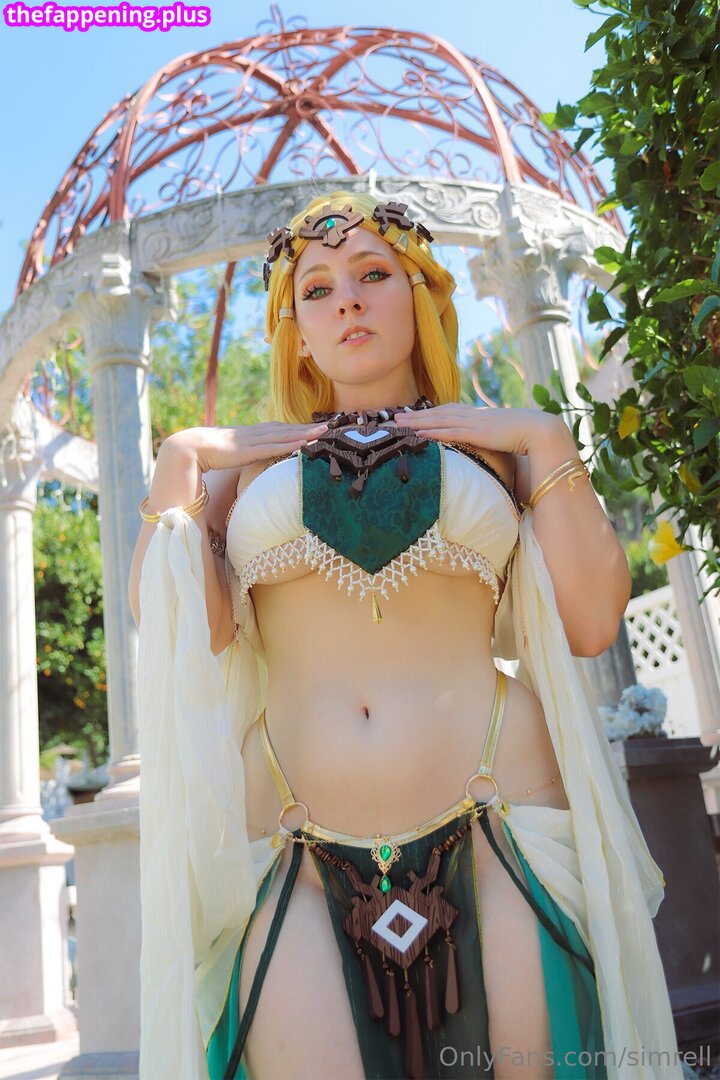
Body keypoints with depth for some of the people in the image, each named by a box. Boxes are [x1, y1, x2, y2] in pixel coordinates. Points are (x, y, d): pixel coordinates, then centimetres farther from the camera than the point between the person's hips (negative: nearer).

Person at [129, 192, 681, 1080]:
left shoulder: (495, 447, 11)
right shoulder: (248, 461, 13)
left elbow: (591, 625, 1)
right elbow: (170, 630, 1)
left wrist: (550, 445, 0)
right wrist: (179, 463, 1)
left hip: (497, 827, 1)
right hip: (297, 854, 0)